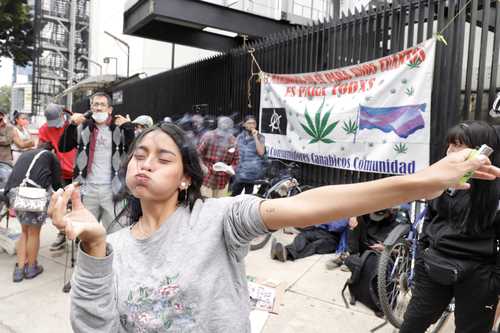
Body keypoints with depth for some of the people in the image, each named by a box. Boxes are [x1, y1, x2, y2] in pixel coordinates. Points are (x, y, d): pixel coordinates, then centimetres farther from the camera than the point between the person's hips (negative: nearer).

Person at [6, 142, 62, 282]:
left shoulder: (25, 154, 34)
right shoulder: (51, 156, 21)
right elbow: (56, 183, 18)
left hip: (14, 191, 5)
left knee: (25, 231, 22)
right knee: (34, 232, 13)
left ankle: (19, 268, 23)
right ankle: (31, 268, 27)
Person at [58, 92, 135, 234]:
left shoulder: (119, 128, 2)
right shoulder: (83, 127, 7)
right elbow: (63, 147, 1)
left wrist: (129, 127, -18)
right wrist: (72, 125, -10)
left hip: (112, 190, -2)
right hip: (88, 189, 2)